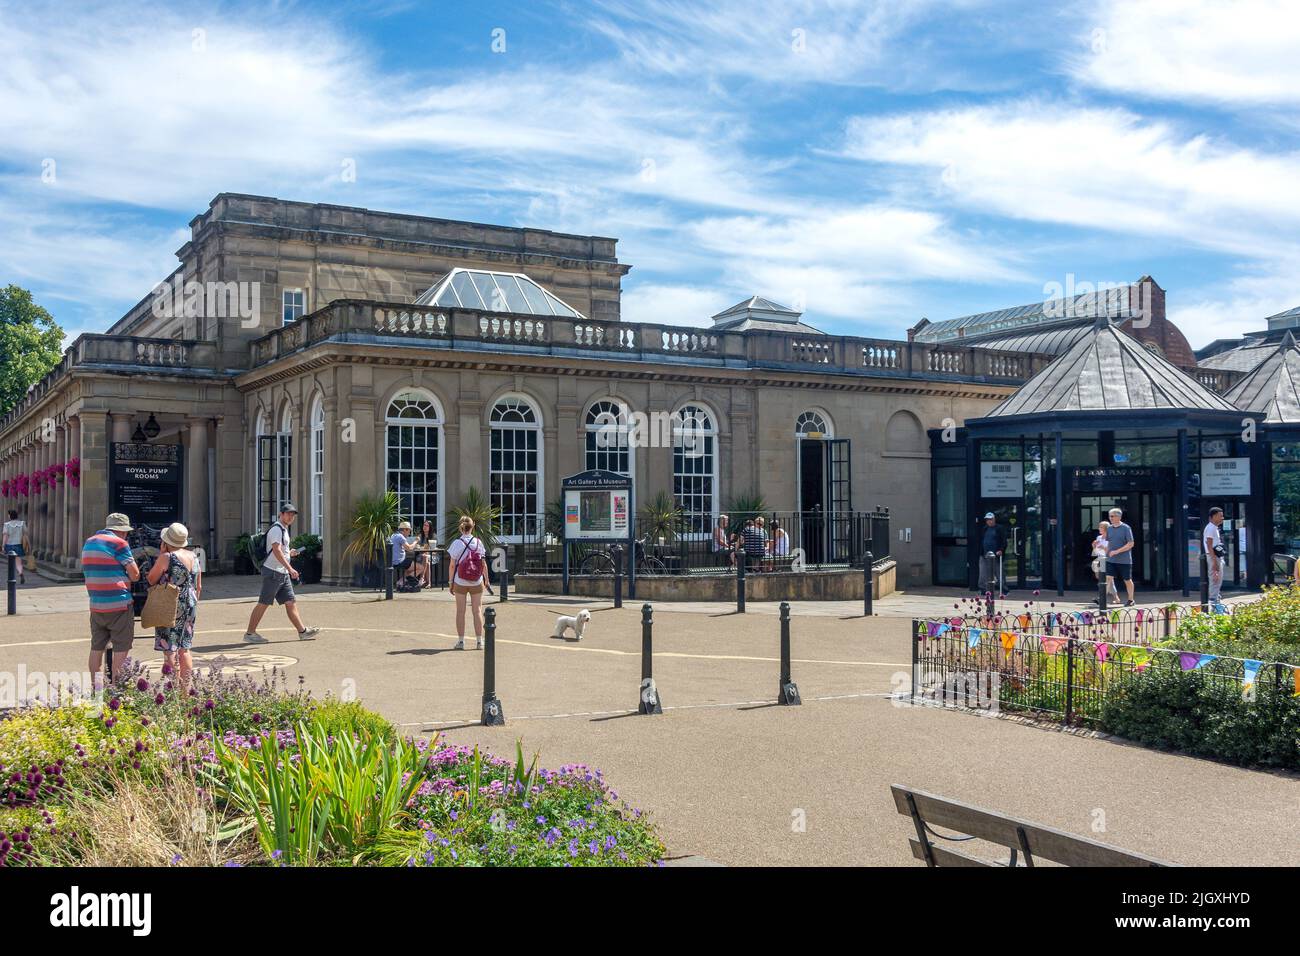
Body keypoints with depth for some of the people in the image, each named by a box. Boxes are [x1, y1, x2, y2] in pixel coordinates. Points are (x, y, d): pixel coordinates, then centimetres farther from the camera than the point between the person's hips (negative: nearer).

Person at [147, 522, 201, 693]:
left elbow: (151, 580, -4)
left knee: (170, 651, -1)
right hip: (189, 608, 7)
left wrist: (160, 555, -2)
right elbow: (199, 587, 11)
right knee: (184, 649, 14)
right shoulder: (194, 557, 6)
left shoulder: (166, 557, -14)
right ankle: (186, 690, 18)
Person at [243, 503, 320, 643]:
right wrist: (290, 568, -29)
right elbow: (276, 550, -24)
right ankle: (249, 634, 2)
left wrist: (289, 552, 16)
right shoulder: (276, 529, -12)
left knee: (291, 602, 6)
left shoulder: (284, 529, 19)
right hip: (273, 572, -9)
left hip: (283, 573, 10)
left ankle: (302, 631, 6)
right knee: (263, 604, -5)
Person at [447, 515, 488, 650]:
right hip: (477, 582, 1)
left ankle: (460, 641, 8)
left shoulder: (456, 543, -7)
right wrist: (486, 579, 11)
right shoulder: (478, 542, -2)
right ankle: (479, 641, 8)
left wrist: (451, 582, 1)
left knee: (460, 611, 6)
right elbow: (483, 564, -1)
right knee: (477, 610, 7)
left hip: (460, 582, -1)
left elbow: (452, 565, -7)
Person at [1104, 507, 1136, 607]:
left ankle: (1130, 600, 23)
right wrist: (1106, 554, 11)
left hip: (1124, 561, -4)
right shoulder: (1109, 528, 7)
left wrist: (1117, 551, -19)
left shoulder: (1126, 528, -9)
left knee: (1127, 580, 8)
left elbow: (1131, 544, -12)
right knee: (1108, 578, -9)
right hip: (1110, 560, 4)